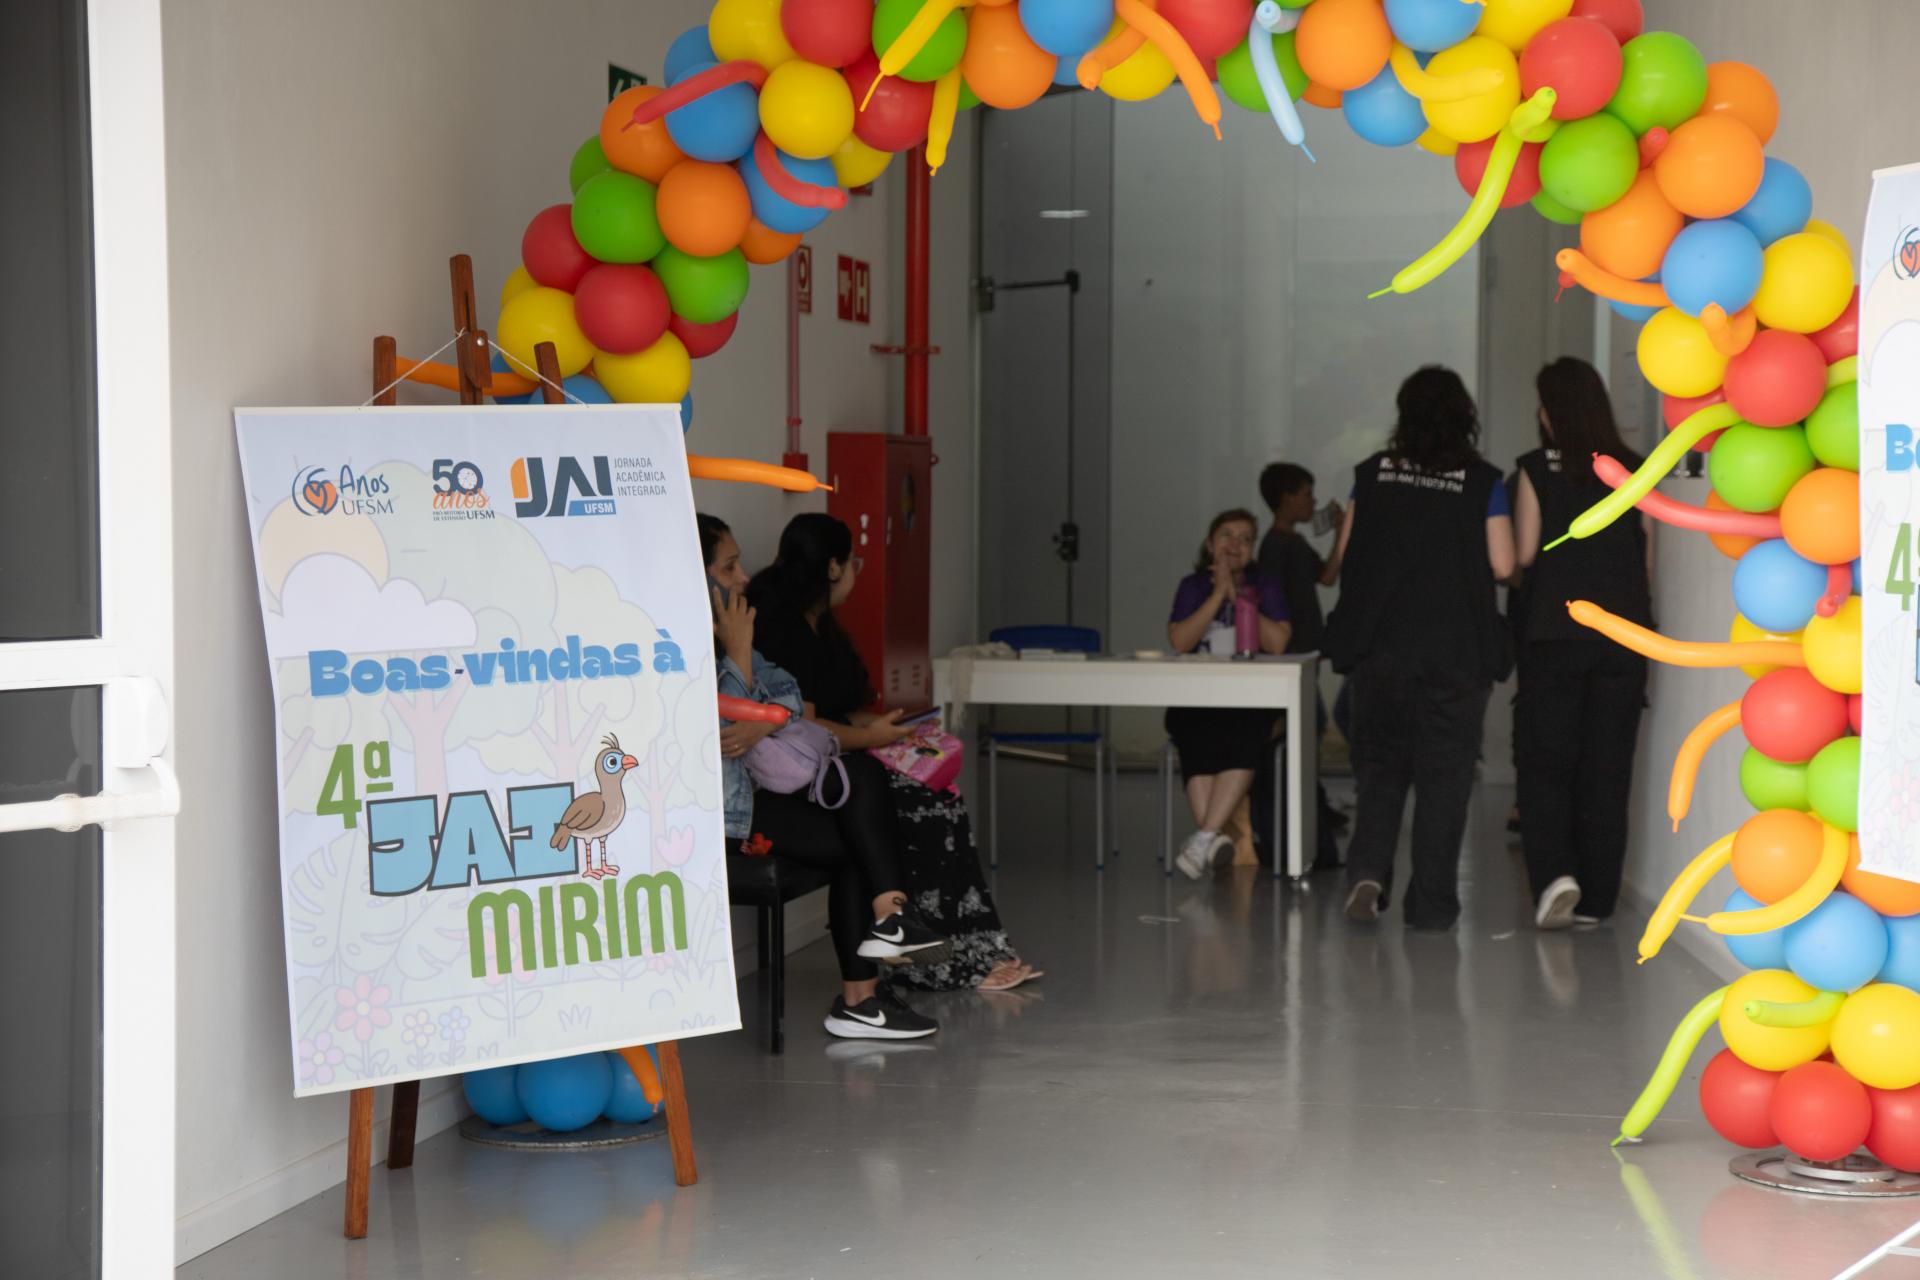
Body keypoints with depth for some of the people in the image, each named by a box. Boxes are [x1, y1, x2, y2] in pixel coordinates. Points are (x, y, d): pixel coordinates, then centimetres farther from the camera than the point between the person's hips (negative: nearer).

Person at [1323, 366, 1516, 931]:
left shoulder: (1373, 474, 1)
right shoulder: (1481, 482, -5)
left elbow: (1345, 551, 6)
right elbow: (1502, 565, -7)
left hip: (1378, 645, 2)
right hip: (1457, 651, -2)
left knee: (1380, 763, 14)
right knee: (1444, 774, 6)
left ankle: (1367, 869, -6)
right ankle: (1431, 902, 7)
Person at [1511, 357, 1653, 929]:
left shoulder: (1539, 469, -5)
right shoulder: (1633, 472, 4)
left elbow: (1523, 553, -7)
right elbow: (1649, 560, 7)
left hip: (1555, 633, -3)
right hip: (1625, 634, 3)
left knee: (1544, 761, 4)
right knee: (1608, 768, 8)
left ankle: (1554, 872, -16)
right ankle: (1596, 898, 11)